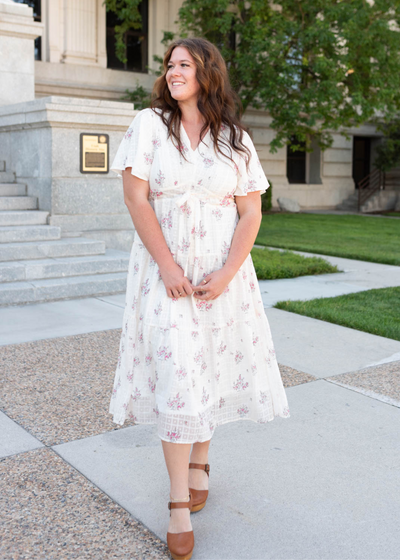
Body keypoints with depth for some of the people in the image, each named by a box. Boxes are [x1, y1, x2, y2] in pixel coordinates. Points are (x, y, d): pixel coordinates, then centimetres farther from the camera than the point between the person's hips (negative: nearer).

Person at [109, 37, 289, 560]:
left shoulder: (236, 139, 4)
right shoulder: (149, 125, 0)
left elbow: (251, 212, 2)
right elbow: (136, 197, -6)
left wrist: (226, 273, -10)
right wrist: (167, 266, -13)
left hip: (222, 272, 2)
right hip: (166, 269, -2)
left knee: (215, 368, 9)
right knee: (176, 376, -6)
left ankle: (199, 462, 34)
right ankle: (179, 504, 5)